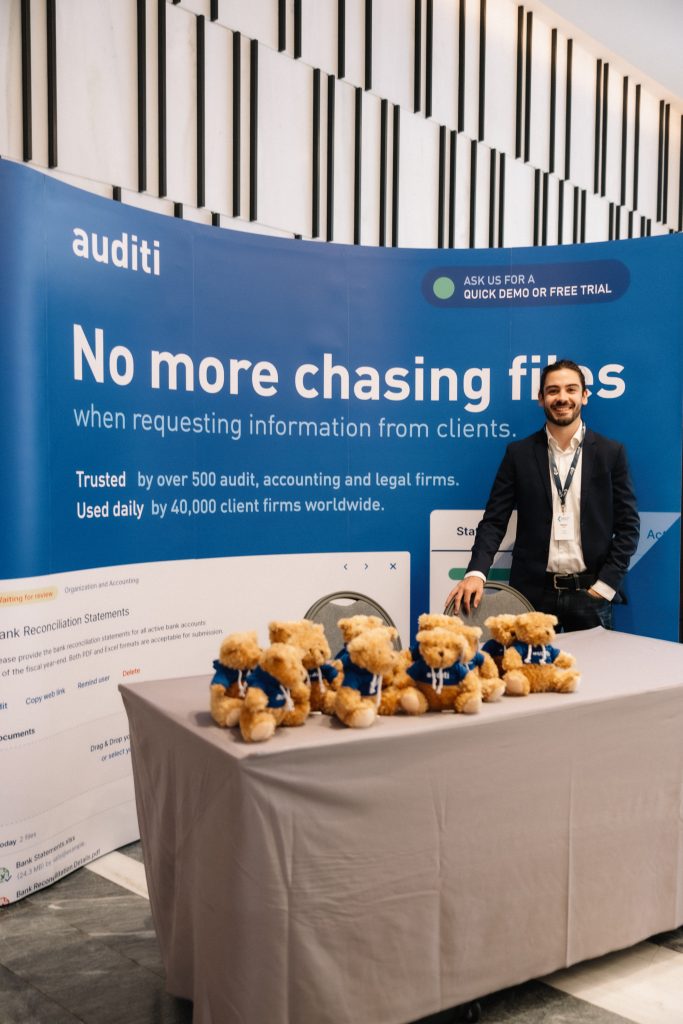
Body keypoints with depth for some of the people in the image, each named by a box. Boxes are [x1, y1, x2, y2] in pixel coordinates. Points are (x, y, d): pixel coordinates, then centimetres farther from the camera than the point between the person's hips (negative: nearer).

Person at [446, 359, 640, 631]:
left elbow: (628, 525, 3)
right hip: (533, 592, 0)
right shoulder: (519, 453, 2)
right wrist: (476, 573, -16)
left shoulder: (611, 453, 3)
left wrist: (605, 585, -5)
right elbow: (494, 520, -1)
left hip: (590, 592, 0)